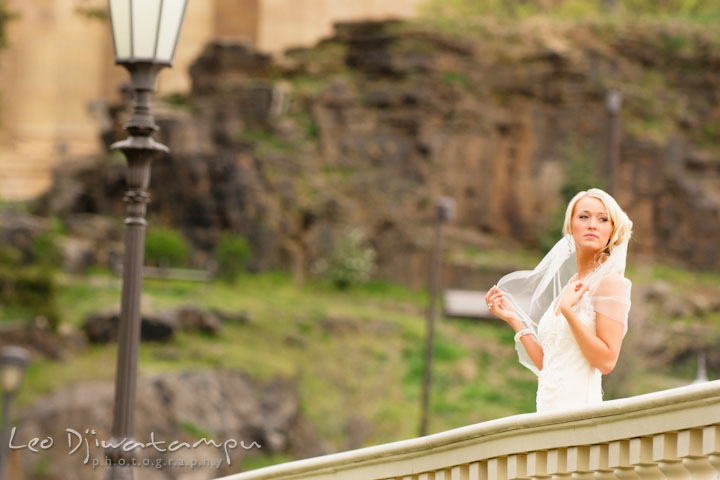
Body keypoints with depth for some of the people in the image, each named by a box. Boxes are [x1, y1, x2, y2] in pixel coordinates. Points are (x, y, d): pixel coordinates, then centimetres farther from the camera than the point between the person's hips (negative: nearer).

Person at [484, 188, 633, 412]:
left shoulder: (610, 282, -4)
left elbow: (606, 361, -13)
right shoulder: (570, 287, 16)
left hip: (580, 405, -6)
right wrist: (514, 320, 14)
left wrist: (567, 311, -16)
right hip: (550, 407, 6)